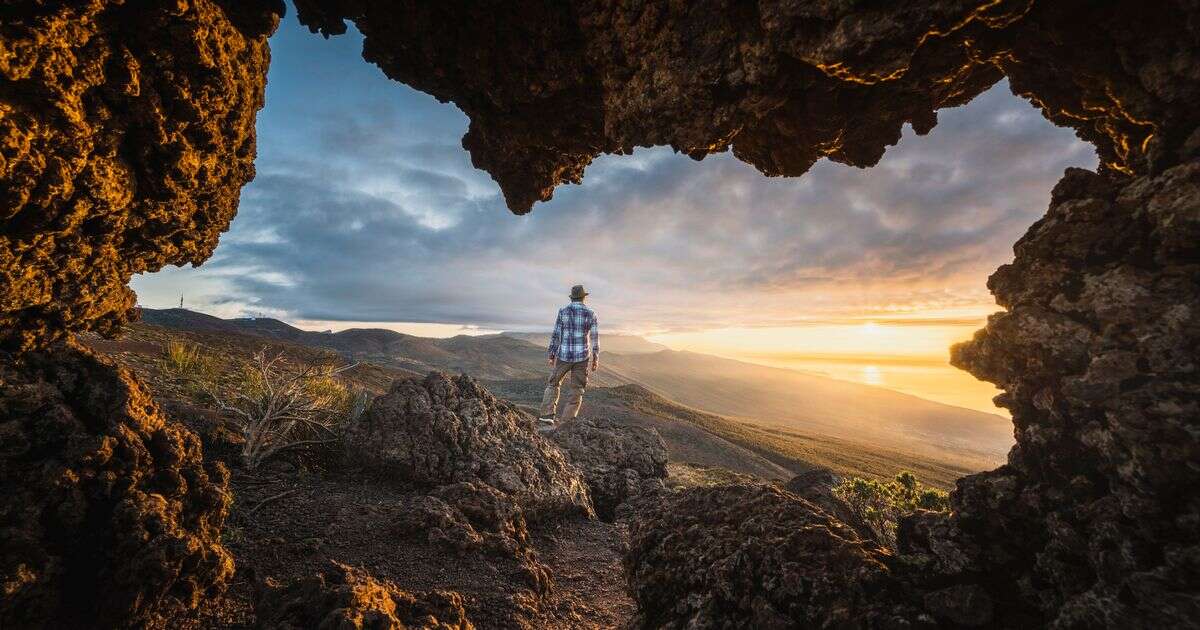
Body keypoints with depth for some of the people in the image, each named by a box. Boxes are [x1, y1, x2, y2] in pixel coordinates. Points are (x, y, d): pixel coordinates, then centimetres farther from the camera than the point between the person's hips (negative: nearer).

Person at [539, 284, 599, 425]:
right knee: (576, 391, 9)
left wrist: (552, 355, 6)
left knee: (553, 383, 20)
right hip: (582, 356, 0)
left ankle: (547, 414, 11)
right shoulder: (590, 314, -1)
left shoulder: (563, 311, -1)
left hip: (564, 355, 0)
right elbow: (595, 338, -1)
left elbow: (556, 334, -2)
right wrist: (595, 359, 5)